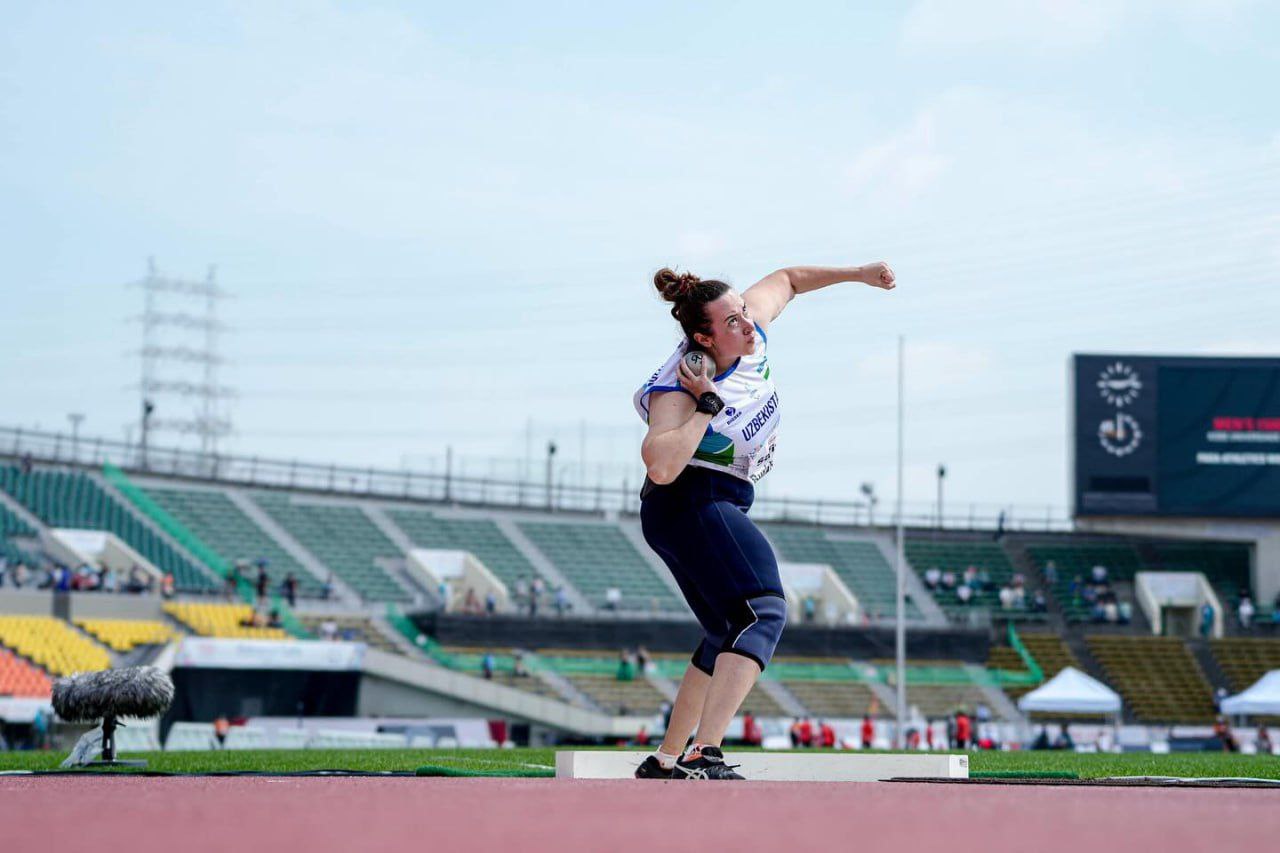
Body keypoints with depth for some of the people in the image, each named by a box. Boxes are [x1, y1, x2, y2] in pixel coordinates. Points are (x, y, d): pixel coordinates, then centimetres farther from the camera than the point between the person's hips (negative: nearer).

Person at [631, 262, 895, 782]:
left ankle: (664, 761, 25)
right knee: (764, 613, -27)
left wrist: (858, 273, 20)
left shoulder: (752, 328, -2)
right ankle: (704, 757, -41)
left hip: (719, 508, 10)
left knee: (727, 638, 18)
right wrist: (707, 406, -33)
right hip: (692, 503, -10)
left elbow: (786, 280, 19)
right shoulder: (674, 392, -23)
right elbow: (661, 467, -40)